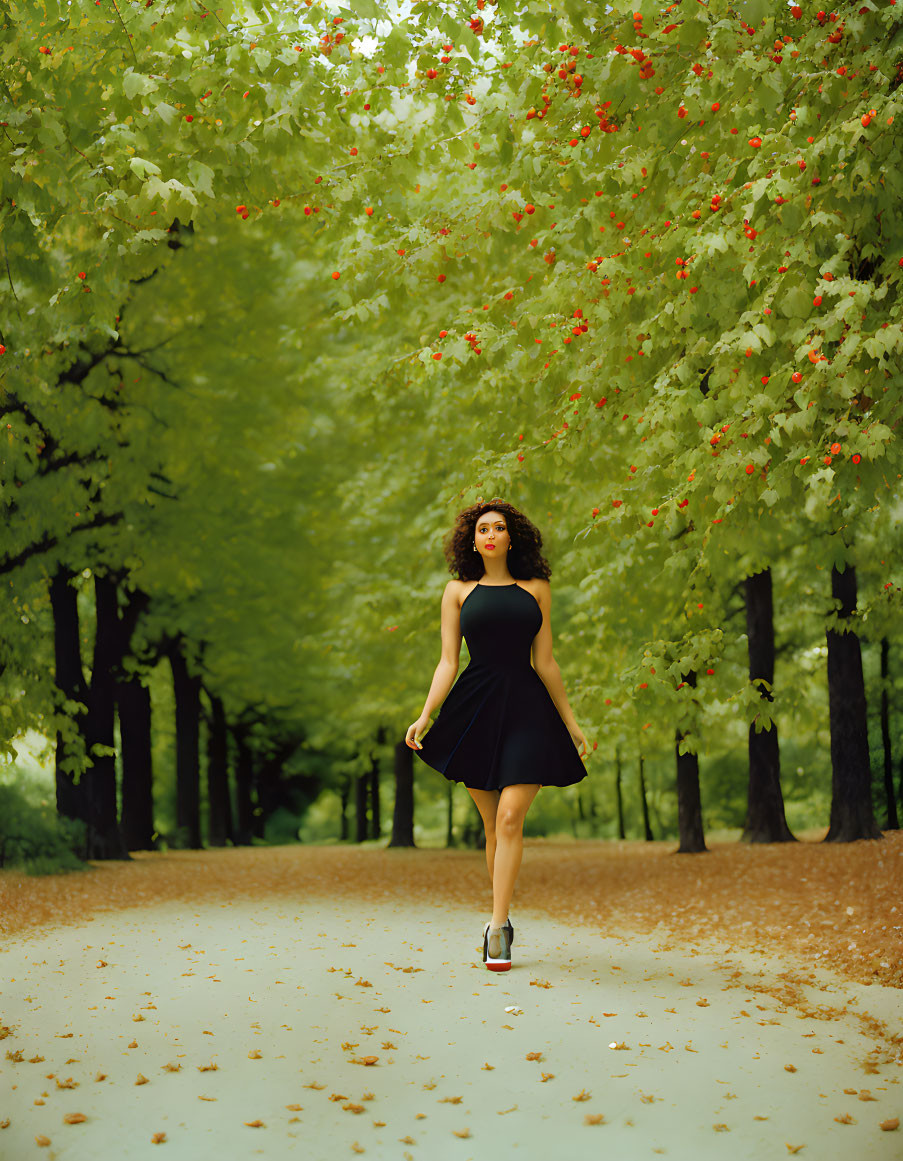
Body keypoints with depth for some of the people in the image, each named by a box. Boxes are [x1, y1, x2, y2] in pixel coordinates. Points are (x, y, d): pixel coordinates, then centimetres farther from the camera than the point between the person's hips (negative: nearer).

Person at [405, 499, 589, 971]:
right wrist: (424, 716, -7)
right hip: (476, 706, 1)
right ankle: (502, 920, 19)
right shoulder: (458, 590, 10)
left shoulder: (536, 589, 10)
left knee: (510, 816, -14)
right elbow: (448, 662, 5)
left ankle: (497, 925, -12)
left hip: (526, 707, -1)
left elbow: (545, 662, 12)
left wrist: (570, 721, 11)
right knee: (493, 824, 5)